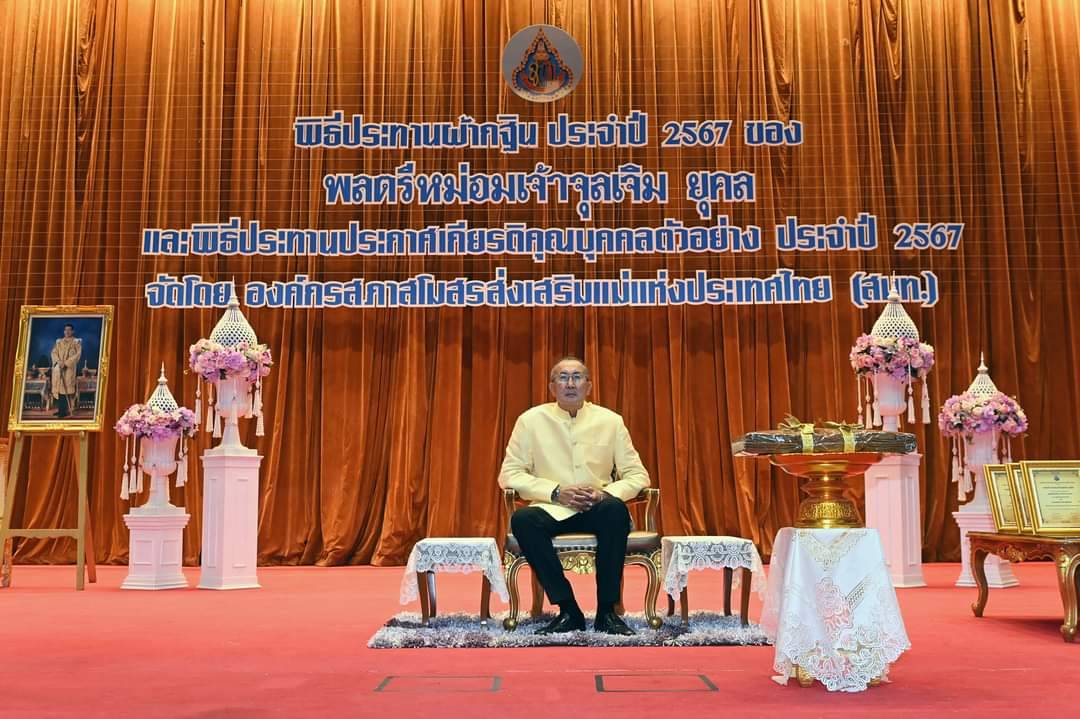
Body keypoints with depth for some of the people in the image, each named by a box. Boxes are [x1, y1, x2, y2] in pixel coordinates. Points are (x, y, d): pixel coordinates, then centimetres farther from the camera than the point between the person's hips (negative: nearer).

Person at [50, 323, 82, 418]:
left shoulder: (76, 342, 3)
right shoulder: (59, 342, 16)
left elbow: (78, 354, -7)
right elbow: (54, 352, 8)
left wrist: (66, 363, -15)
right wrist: (58, 361, -12)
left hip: (69, 368, -4)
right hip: (58, 368, 5)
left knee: (67, 387, -10)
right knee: (59, 387, 1)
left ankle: (67, 410, -12)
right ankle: (61, 409, 5)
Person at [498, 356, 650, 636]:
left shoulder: (610, 421, 3)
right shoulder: (531, 420, 1)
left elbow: (637, 475, 5)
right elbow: (509, 475, -1)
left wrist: (606, 492, -15)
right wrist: (556, 492, -14)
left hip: (598, 509, 0)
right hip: (552, 509, 0)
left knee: (616, 508, -34)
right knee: (522, 520, -32)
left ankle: (607, 611, -22)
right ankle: (568, 610, -21)